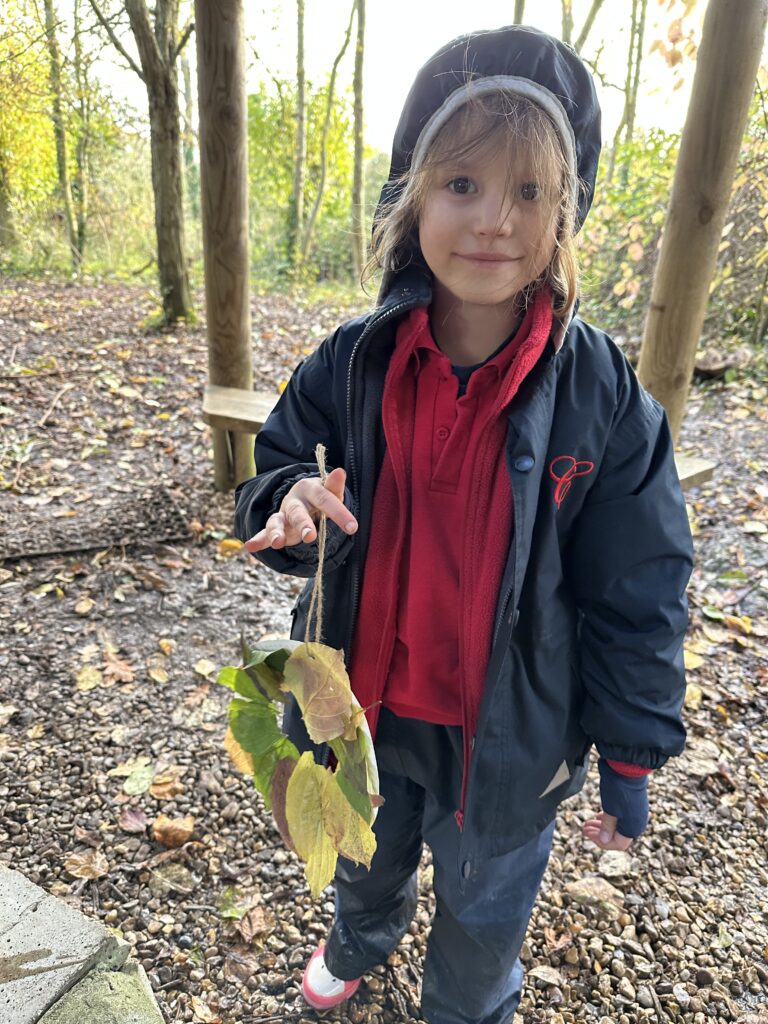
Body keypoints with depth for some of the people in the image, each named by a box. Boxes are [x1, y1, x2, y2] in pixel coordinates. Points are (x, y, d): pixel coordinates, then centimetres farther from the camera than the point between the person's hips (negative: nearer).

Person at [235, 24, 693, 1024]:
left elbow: (636, 594, -11)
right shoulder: (352, 363, -13)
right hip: (361, 707, 3)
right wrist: (295, 506, -27)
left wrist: (630, 757, -5)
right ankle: (362, 941, 70)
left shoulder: (603, 394, -19)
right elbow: (274, 480, -2)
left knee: (483, 912, 26)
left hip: (508, 739, -2)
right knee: (367, 858, 34)